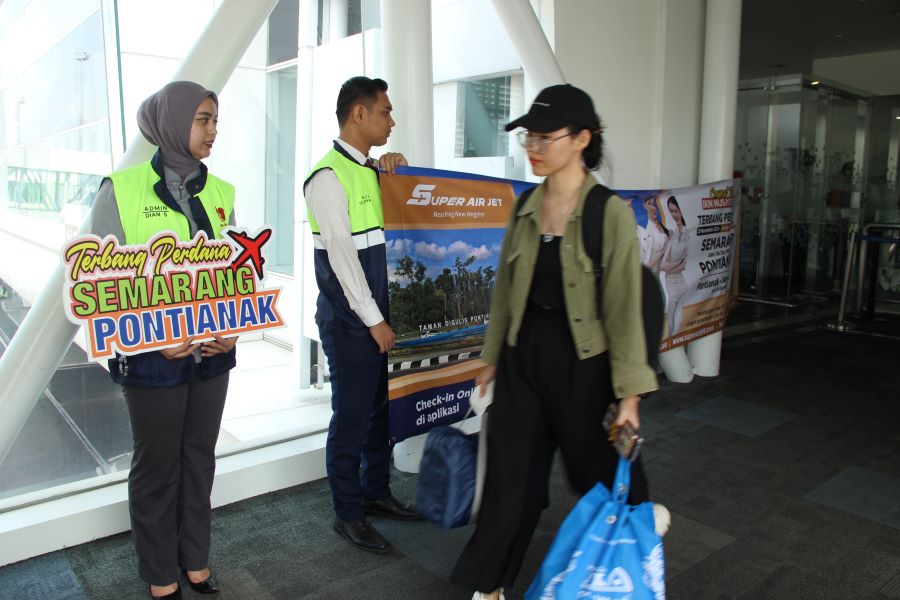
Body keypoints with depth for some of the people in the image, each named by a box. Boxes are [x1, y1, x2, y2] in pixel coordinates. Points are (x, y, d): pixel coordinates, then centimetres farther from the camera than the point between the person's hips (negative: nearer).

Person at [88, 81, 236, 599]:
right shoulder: (121, 190, -8)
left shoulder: (221, 194, 4)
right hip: (153, 358, -4)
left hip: (212, 353, 4)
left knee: (200, 458, 15)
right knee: (158, 466, 10)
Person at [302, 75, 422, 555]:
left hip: (379, 313, 8)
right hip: (349, 318, -8)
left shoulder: (373, 170, 12)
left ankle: (376, 492, 34)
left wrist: (396, 166, 9)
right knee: (352, 414, 2)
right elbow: (341, 254, -17)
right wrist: (373, 319, -17)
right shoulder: (329, 175, -13)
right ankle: (347, 513, 19)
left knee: (381, 407, 17)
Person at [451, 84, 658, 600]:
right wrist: (492, 358, 13)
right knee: (512, 471, 11)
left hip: (581, 361, -4)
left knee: (600, 471, 17)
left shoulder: (611, 213, -14)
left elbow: (624, 308, -13)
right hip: (523, 355, 4)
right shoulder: (526, 208, 3)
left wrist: (630, 392, -13)